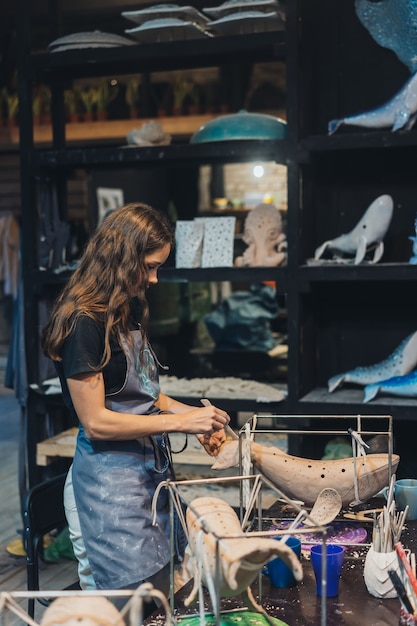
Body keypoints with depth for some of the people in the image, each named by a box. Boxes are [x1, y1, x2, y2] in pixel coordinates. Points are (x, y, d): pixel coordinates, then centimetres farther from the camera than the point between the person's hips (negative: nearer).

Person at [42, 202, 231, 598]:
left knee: (163, 590, 12)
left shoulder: (130, 312, 10)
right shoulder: (84, 324, -19)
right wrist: (179, 421, -18)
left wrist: (195, 416, 3)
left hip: (150, 469, 9)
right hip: (110, 480, -8)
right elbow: (95, 422, -20)